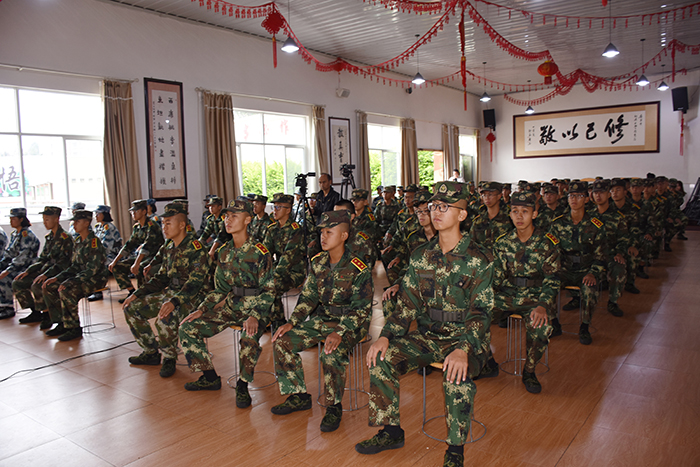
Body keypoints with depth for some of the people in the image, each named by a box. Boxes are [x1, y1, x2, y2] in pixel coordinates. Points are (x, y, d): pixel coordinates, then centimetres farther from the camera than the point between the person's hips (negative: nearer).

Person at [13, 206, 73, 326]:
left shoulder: (65, 238, -13)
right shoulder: (49, 237, 13)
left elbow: (63, 262, -20)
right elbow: (42, 258, 17)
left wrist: (46, 274, -28)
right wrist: (27, 271, 6)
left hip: (58, 273, -9)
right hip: (45, 270, 9)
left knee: (36, 286, -31)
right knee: (17, 283, 3)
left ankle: (47, 315, -11)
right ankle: (35, 313, 13)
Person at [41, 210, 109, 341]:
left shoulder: (94, 241, -16)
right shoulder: (78, 241, 11)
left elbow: (93, 269, -22)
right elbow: (75, 265, 15)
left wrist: (72, 281, -27)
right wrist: (57, 278, 3)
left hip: (96, 278, -9)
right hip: (81, 276, 9)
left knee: (65, 290, -30)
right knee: (48, 286, 1)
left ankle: (74, 328, -17)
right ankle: (62, 323, 8)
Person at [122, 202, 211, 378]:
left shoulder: (195, 248, -17)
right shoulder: (169, 248, 10)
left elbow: (196, 282, -25)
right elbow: (162, 276, 17)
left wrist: (174, 301, -37)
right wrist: (138, 293, 7)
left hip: (193, 296, -9)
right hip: (170, 291, 9)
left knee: (166, 317, -35)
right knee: (131, 307, 5)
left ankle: (169, 358, -9)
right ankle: (151, 353, 15)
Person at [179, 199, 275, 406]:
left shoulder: (260, 253, -13)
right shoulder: (225, 252, 7)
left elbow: (269, 291, -14)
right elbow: (220, 289, 14)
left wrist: (254, 316, -29)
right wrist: (201, 309, 2)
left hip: (256, 307, -7)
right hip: (231, 305, 7)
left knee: (249, 337, -36)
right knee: (188, 328, -3)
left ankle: (243, 385, -10)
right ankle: (210, 377, 12)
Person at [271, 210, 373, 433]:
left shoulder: (359, 270, -16)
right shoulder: (317, 262, 3)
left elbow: (360, 309, -18)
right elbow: (308, 297, 8)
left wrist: (339, 333, -31)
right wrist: (292, 322, -6)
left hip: (350, 324, -6)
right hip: (321, 319, 7)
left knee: (331, 354, -34)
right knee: (283, 341, -8)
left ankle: (334, 406, -9)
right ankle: (299, 396, 8)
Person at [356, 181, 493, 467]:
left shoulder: (479, 260, -9)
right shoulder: (421, 257, 5)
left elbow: (480, 312, -14)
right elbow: (406, 303, 5)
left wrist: (463, 349, -30)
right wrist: (386, 336, -10)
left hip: (464, 338, -4)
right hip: (427, 335, 5)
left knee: (457, 376, -34)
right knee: (381, 359, -15)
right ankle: (391, 431, 5)